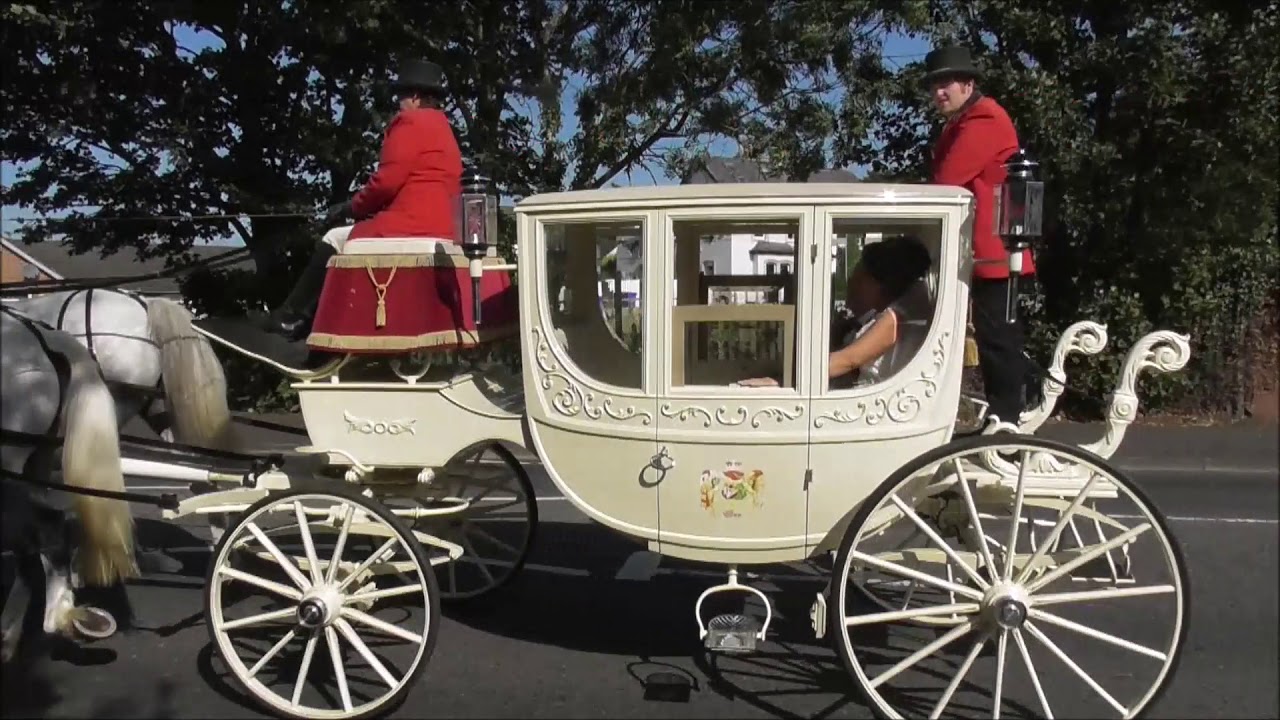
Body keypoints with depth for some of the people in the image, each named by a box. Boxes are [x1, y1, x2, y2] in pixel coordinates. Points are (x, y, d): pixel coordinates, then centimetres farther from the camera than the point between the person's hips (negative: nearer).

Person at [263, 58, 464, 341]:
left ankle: (290, 317, 16)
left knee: (333, 241, 9)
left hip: (408, 227, -9)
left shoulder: (410, 122, -3)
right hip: (442, 231, 9)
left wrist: (354, 207, 4)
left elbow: (388, 181, -12)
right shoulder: (446, 131, 25)